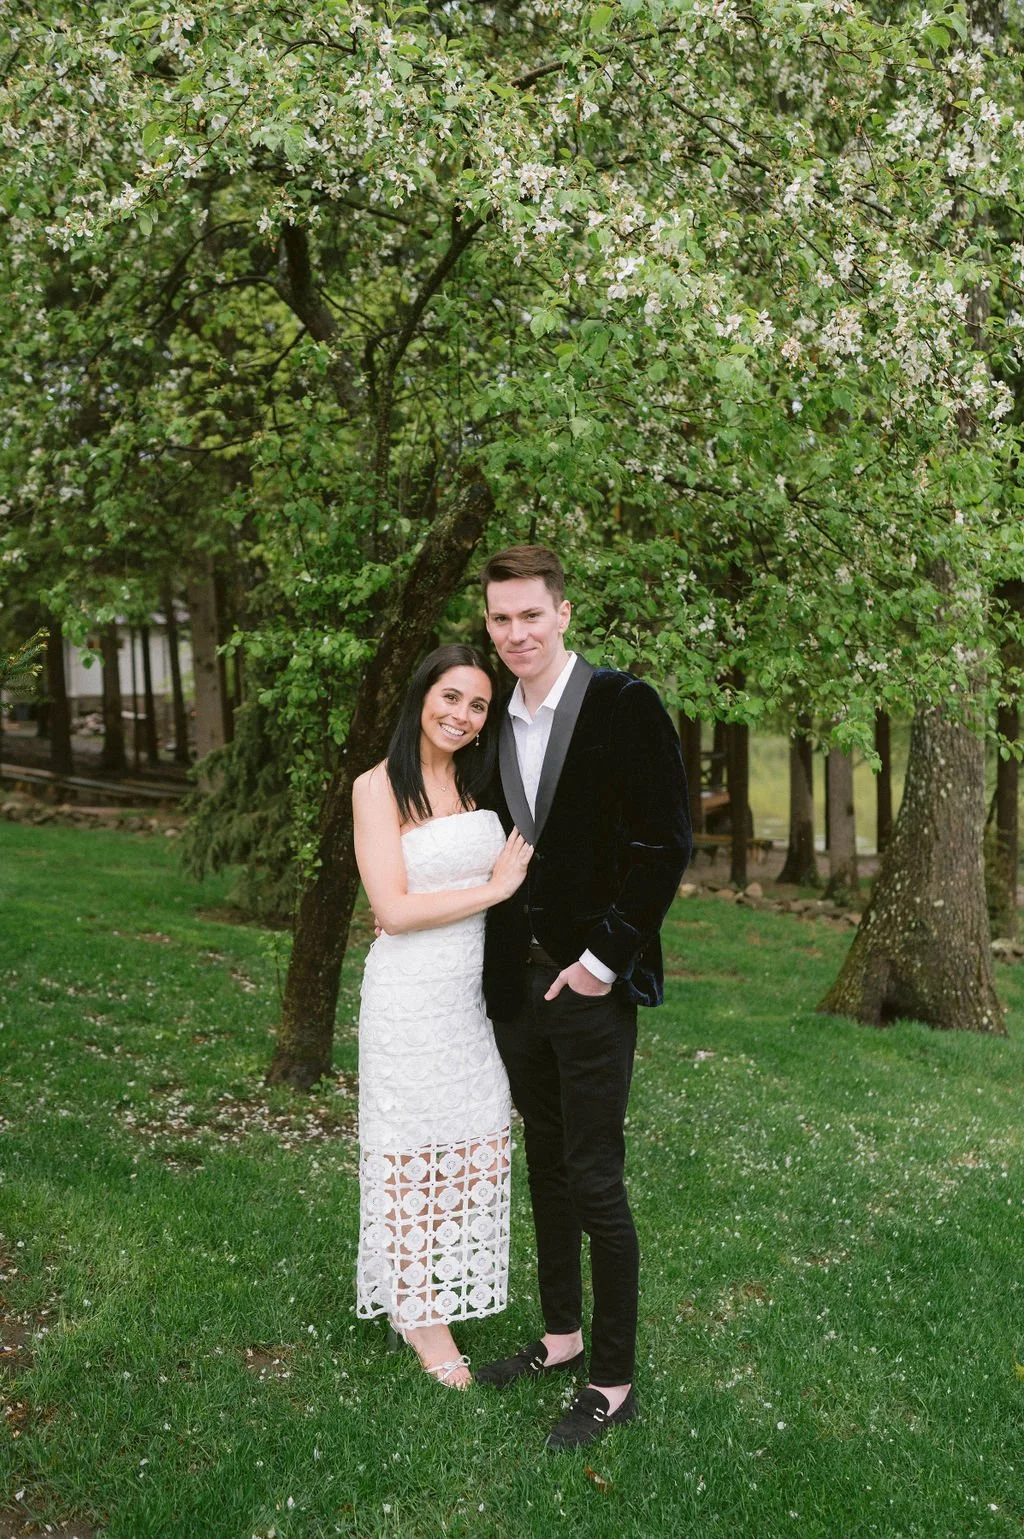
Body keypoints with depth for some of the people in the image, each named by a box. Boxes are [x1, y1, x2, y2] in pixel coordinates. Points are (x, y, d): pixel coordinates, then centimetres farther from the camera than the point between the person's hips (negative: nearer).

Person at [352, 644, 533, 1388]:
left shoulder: (479, 784, 10)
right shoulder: (379, 787, -8)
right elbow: (393, 910, -15)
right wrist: (494, 888, -13)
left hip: (479, 991, 6)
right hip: (412, 996, -6)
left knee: (480, 1148, 11)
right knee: (416, 1156, 5)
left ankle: (453, 1289, 30)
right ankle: (420, 1313, 21)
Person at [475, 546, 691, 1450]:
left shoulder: (623, 706, -10)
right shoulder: (496, 725, 10)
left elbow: (666, 843, -13)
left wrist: (604, 958, -14)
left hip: (589, 983, -6)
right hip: (517, 982, 7)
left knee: (596, 1182, 0)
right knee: (547, 1169, 17)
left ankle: (614, 1383, 14)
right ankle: (562, 1336, 34)